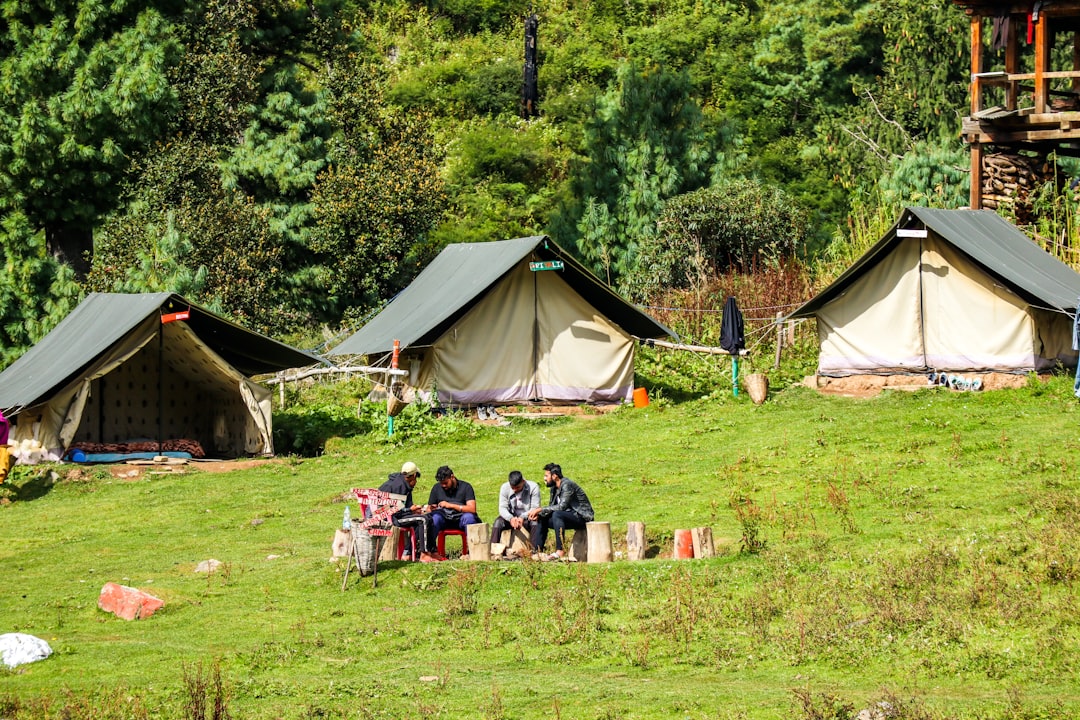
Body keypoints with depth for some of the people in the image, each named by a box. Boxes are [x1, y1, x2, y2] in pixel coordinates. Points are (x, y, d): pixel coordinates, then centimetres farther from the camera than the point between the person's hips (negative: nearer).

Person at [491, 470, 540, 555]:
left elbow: (535, 508, -19)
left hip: (527, 518, -2)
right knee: (498, 521, -28)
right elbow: (502, 508, -13)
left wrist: (522, 518, -38)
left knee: (535, 522, -35)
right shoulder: (505, 487, -8)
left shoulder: (533, 487, -15)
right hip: (511, 517, 2)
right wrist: (511, 518, -35)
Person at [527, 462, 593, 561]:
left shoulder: (567, 485, -19)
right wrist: (538, 514, -9)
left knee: (557, 514, -33)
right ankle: (536, 551, 0)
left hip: (582, 517, -10)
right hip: (569, 517, 10)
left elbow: (562, 506, -28)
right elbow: (551, 506, 11)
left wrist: (540, 510, -24)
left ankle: (560, 551, -36)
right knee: (542, 519, 6)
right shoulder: (554, 488, 10)